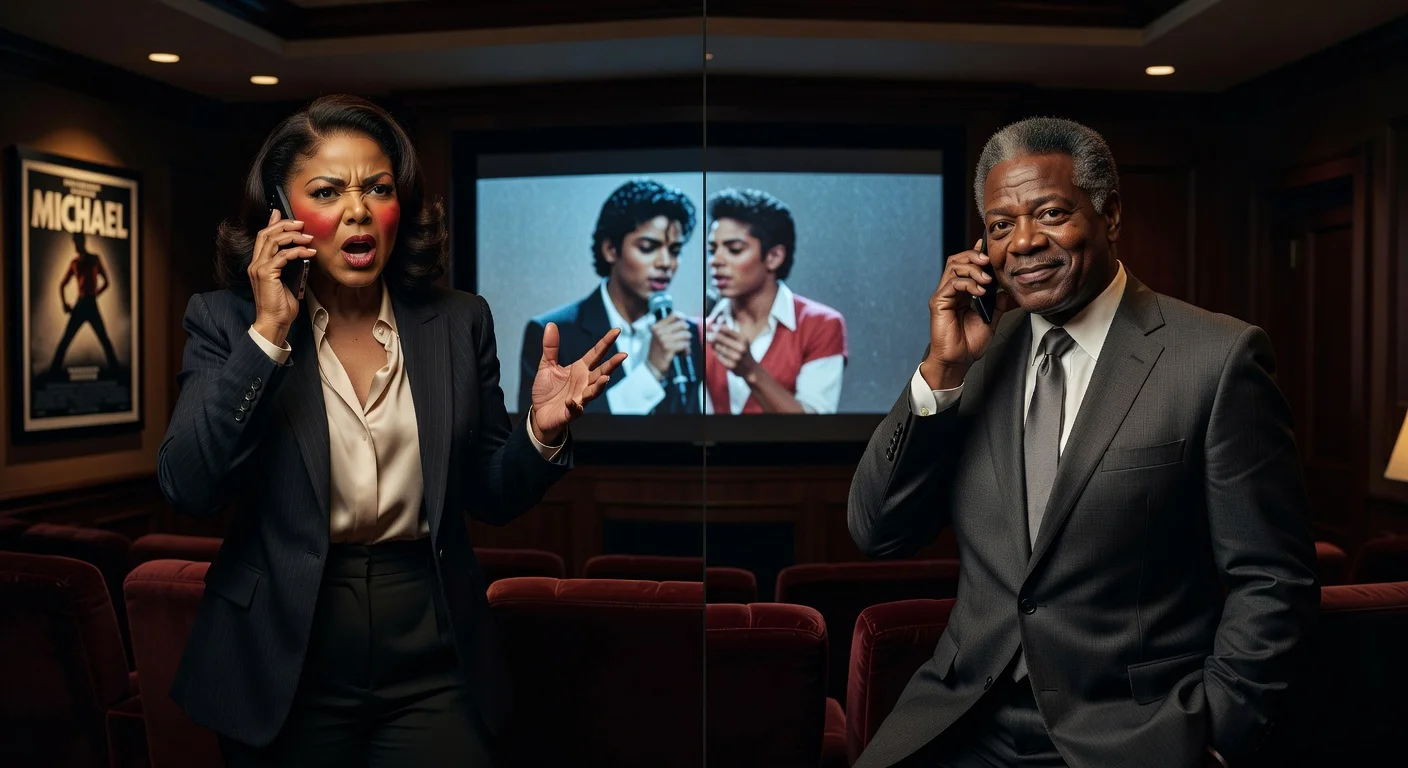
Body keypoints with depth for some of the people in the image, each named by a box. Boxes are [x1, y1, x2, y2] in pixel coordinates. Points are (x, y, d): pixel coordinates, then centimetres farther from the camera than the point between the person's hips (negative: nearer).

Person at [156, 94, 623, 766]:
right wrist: (269, 333, -18)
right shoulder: (227, 321, -2)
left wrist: (543, 430, -15)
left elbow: (491, 498, 5)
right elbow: (187, 489, -14)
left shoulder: (458, 322, 1)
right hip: (286, 669, -1)